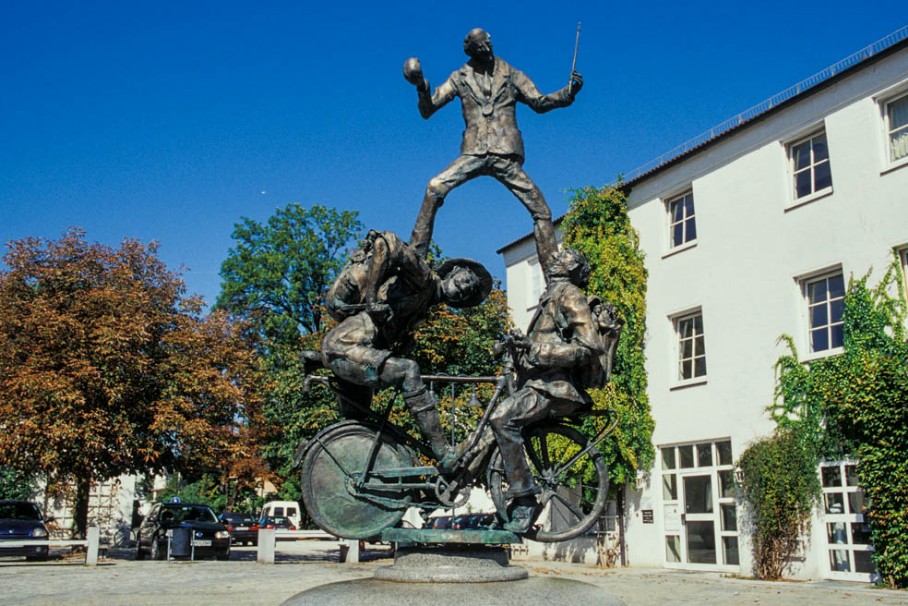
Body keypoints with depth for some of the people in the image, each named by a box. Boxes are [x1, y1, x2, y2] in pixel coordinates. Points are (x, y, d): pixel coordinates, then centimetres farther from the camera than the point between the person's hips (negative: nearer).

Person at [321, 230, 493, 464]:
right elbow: (385, 242, -23)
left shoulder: (425, 305, 18)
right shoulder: (423, 276, -9)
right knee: (408, 371, -23)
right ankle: (442, 451, -23)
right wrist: (372, 296, -23)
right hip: (345, 347, -10)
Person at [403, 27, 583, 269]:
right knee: (435, 188, -22)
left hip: (506, 154, 1)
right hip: (474, 153, 0)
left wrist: (567, 93, -3)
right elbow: (427, 110, 9)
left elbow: (539, 102, 13)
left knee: (541, 211, -5)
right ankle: (415, 254, -16)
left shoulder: (511, 75, 12)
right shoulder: (460, 78, 12)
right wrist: (422, 88, -12)